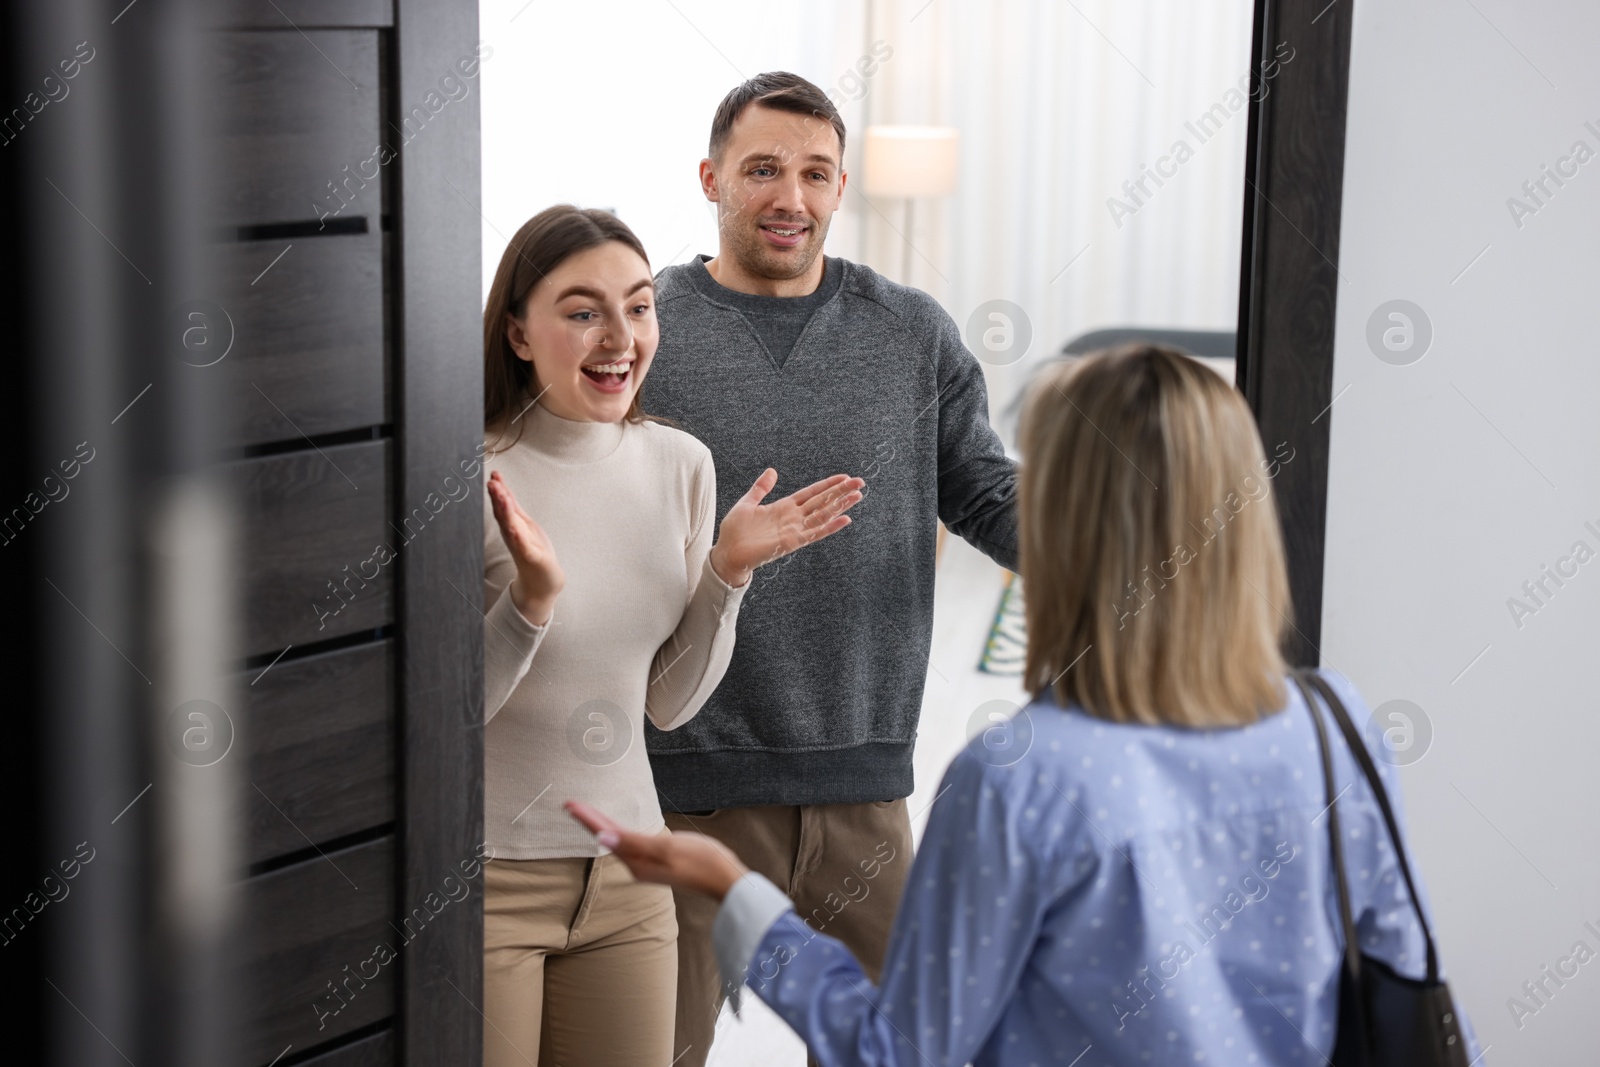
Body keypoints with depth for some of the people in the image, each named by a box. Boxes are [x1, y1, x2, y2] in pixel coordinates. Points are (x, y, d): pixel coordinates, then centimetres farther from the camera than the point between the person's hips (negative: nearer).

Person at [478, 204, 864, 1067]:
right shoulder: (479, 479, -16)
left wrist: (728, 571, -6)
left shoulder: (681, 465, 2)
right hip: (486, 874, -5)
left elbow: (669, 703, 8)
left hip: (626, 872, 5)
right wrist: (532, 599, -27)